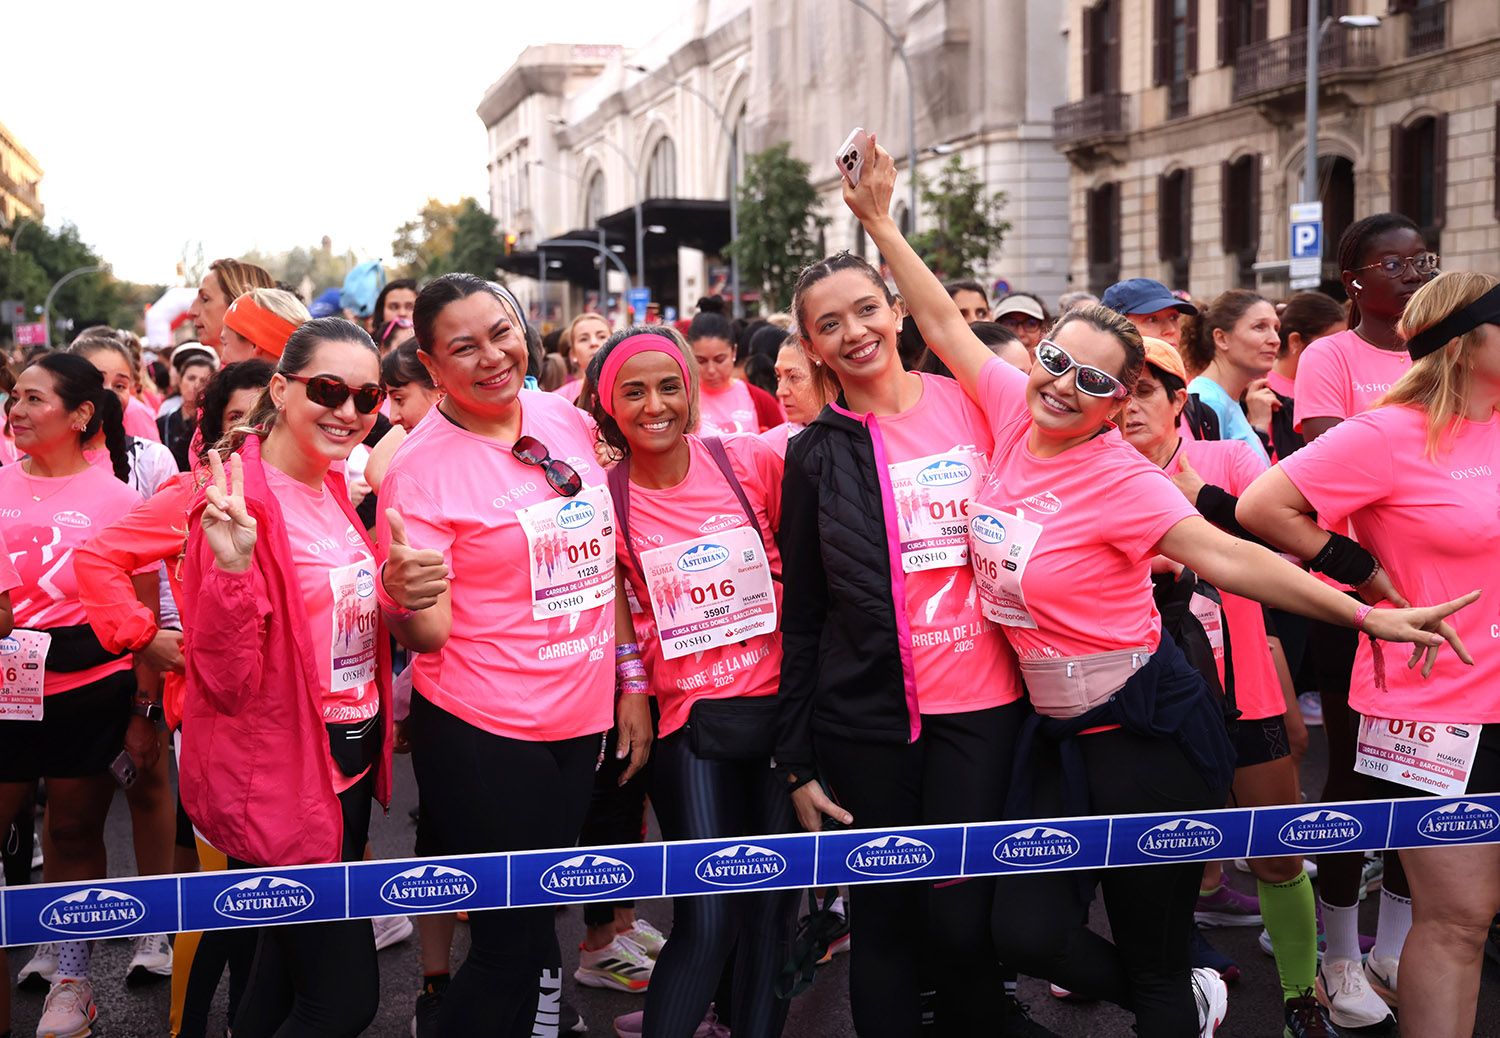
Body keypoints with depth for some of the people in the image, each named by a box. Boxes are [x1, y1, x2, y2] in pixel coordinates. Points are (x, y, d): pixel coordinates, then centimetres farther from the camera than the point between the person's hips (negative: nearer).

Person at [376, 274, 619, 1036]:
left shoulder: (567, 420, 2)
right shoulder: (420, 466, -14)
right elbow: (429, 636, -15)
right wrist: (406, 598, -35)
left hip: (579, 719, 6)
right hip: (480, 735, -6)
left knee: (536, 928, 19)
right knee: (510, 943, 1)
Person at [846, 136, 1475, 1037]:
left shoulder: (1121, 479, -17)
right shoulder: (1018, 414, -1)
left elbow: (1227, 557, -24)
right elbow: (945, 322, 7)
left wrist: (1366, 618, -32)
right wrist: (881, 226, 7)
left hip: (1145, 734, -6)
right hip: (1059, 732, 6)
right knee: (1026, 932, 5)